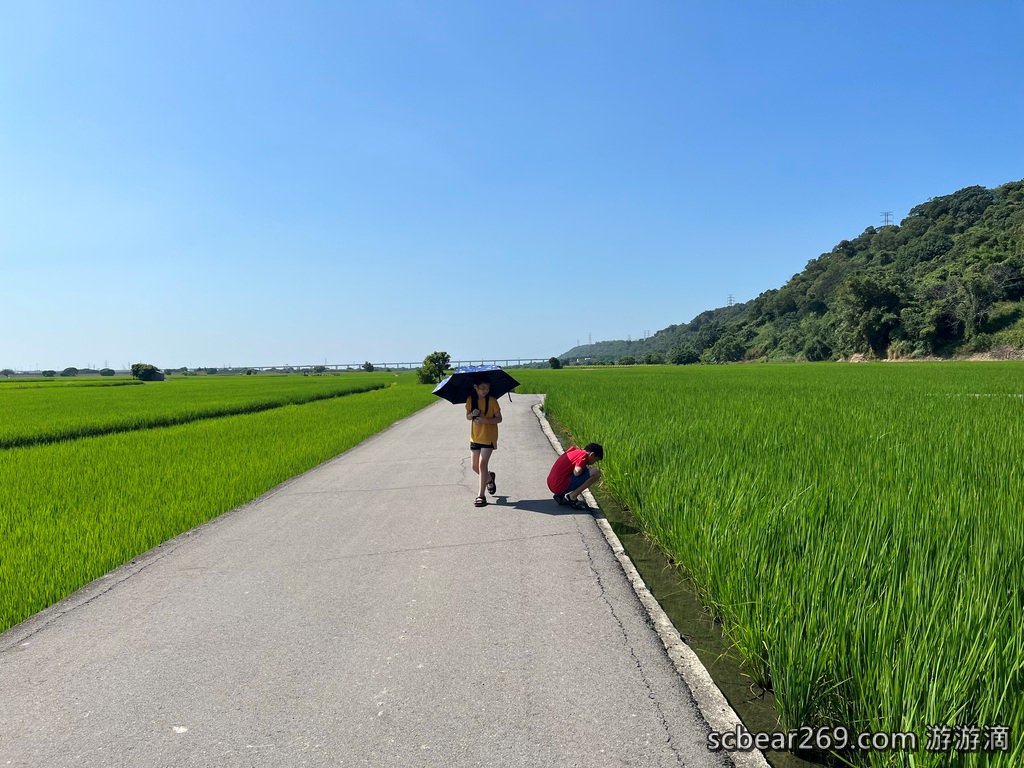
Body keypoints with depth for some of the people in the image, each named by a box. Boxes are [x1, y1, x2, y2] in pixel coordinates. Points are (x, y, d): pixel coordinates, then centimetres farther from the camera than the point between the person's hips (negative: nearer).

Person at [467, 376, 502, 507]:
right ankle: (489, 478, 41)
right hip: (475, 437, 4)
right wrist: (472, 414, -16)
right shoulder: (470, 400, -1)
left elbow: (499, 419, -8)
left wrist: (486, 420, -24)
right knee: (475, 466, 9)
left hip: (489, 437, -4)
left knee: (482, 464, -12)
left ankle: (481, 495, -6)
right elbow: (467, 416, 7)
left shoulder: (492, 401, -10)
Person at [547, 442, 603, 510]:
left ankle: (561, 496, 15)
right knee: (596, 472, -12)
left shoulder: (573, 451, 15)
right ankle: (572, 497, -6)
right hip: (561, 486, -9)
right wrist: (587, 468, 1)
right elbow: (577, 472, -19)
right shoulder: (584, 455, -7)